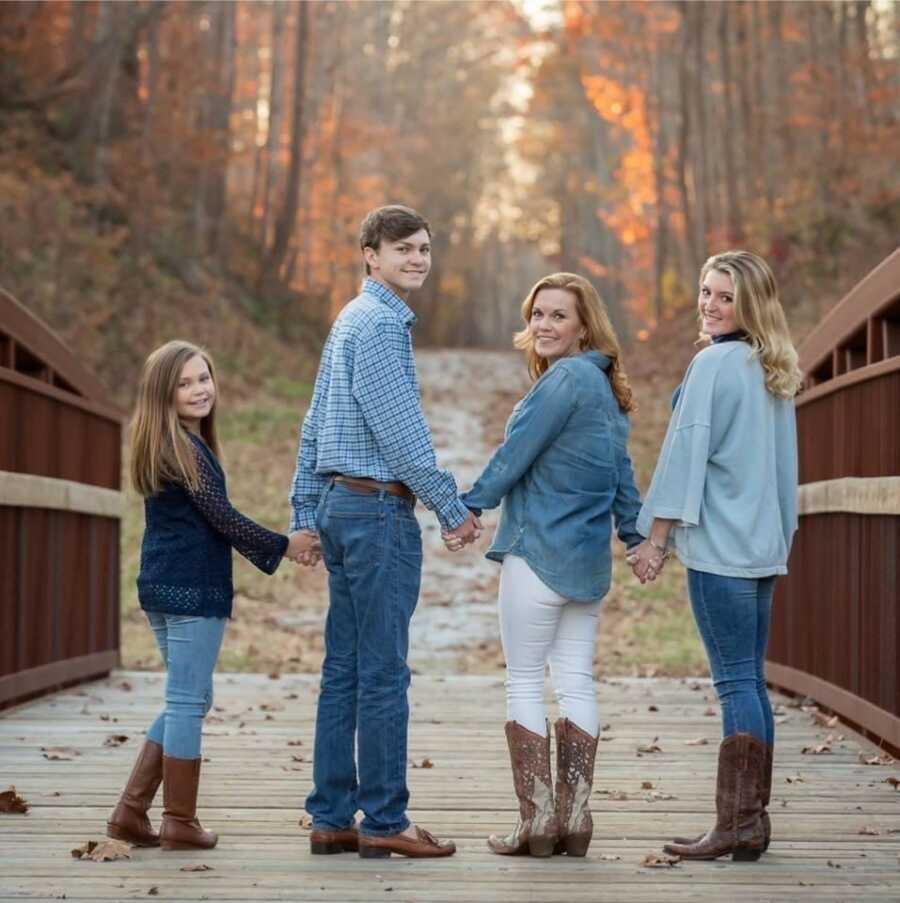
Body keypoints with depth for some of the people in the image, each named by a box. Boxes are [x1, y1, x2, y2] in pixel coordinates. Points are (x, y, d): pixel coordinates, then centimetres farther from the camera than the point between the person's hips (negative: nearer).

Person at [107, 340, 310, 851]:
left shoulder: (168, 445, 16)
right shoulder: (183, 448, -14)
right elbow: (221, 515, -15)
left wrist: (275, 547, 18)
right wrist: (283, 547, -4)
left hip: (164, 587, 10)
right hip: (192, 590, -10)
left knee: (189, 702, 16)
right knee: (188, 702, -2)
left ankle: (132, 810, 15)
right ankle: (180, 824, 5)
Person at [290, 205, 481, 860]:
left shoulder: (352, 320, 19)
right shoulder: (379, 323, -11)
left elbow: (314, 426, 21)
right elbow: (401, 429, -17)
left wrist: (305, 515, 21)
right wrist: (453, 509, -12)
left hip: (340, 505, 10)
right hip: (377, 508, -10)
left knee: (344, 671, 9)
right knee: (384, 673, -6)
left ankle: (333, 819, 12)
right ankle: (384, 821, -2)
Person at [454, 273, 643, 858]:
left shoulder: (566, 378, -13)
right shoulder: (607, 390, 15)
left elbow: (516, 452, -13)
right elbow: (622, 478, 20)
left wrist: (470, 507, -6)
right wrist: (639, 538, 26)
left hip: (539, 553, -9)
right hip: (590, 562, 9)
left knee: (524, 682, -2)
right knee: (577, 683, 7)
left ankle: (537, 820, -3)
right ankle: (574, 820, 6)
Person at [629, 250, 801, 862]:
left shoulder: (713, 364, -10)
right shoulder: (775, 373, 15)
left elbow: (687, 453, -12)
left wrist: (656, 537, -10)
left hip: (720, 543, -8)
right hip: (764, 545, 8)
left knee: (735, 681, -8)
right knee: (751, 680, 9)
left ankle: (737, 825, -7)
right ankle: (752, 821, 12)